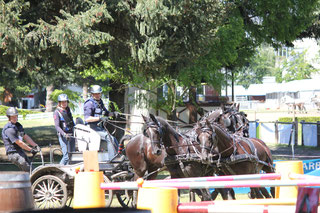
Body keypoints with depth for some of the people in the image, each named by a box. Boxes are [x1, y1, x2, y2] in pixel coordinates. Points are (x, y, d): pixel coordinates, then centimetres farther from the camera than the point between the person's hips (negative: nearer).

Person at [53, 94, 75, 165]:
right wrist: (64, 134, -29)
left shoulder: (68, 110, 13)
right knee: (66, 156, -14)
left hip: (71, 134, 7)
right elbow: (57, 126, -16)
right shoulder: (57, 112, -7)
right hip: (63, 135, -7)